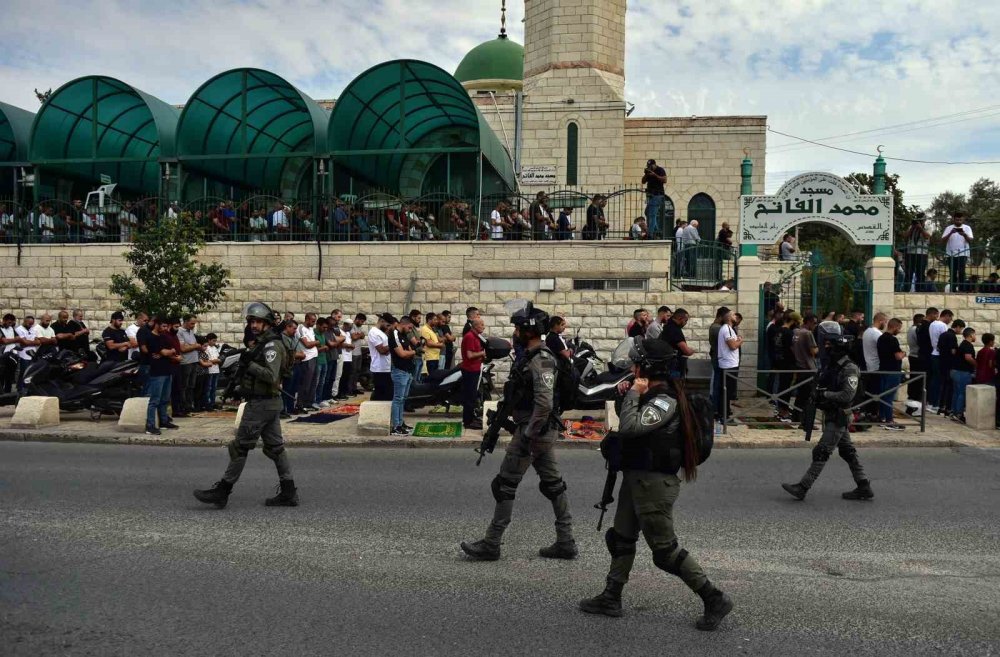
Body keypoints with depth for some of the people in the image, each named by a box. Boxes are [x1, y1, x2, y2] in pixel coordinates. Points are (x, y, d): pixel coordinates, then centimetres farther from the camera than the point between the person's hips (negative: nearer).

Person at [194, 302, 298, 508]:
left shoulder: (271, 345, -15)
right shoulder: (265, 343, 16)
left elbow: (271, 376, -25)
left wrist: (249, 364, -22)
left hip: (260, 404, -10)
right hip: (271, 402, 10)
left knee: (240, 447, -3)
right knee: (275, 447, 10)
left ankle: (222, 492, 6)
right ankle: (288, 493, 12)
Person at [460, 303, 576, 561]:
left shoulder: (540, 361, -20)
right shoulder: (530, 356, 13)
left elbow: (545, 403, -27)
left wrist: (527, 436, -25)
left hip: (533, 431, -10)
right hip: (545, 432, 10)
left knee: (505, 485, -2)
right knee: (553, 484, 12)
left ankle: (491, 544, 7)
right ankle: (565, 542, 18)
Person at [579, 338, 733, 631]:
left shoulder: (665, 400, -21)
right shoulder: (652, 395, 8)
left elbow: (630, 427, -31)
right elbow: (628, 422, 21)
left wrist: (634, 394, -19)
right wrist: (624, 397, 3)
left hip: (654, 483, -10)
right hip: (636, 477, 10)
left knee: (665, 549, -2)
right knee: (621, 539, 17)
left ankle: (715, 599, 9)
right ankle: (611, 599, 29)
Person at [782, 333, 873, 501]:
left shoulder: (850, 369, -17)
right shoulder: (833, 366, 11)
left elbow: (847, 396, -25)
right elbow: (824, 387, 20)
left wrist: (824, 394, -23)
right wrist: (817, 393, -1)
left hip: (839, 417, -10)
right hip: (832, 416, 10)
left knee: (821, 452, -8)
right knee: (847, 451, 14)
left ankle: (802, 488, -7)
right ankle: (864, 487, 22)